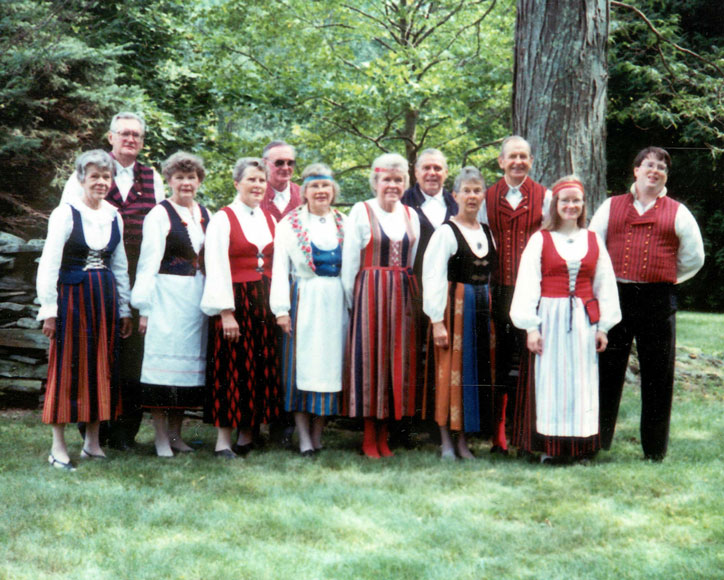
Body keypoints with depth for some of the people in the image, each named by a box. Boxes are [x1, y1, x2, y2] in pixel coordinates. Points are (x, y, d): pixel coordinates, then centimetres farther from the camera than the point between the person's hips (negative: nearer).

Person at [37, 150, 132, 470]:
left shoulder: (114, 217, 10)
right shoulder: (66, 213, -8)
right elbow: (48, 265, -9)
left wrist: (124, 308, 16)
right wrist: (49, 309, -12)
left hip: (105, 298, 6)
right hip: (72, 296, -6)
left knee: (102, 367, 8)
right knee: (67, 367, -2)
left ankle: (92, 443, 18)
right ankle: (58, 447, 4)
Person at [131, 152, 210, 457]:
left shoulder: (205, 215, 13)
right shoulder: (159, 214, -3)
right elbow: (148, 263, -7)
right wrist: (144, 307, -11)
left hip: (198, 299, 6)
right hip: (167, 296, -5)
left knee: (189, 358, 8)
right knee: (164, 357, -5)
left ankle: (176, 433, 17)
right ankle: (161, 437, 1)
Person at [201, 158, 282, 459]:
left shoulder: (269, 220, 13)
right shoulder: (223, 219, -5)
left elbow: (277, 265, 14)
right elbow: (217, 268, -11)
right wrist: (226, 312, -17)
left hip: (264, 303, 6)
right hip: (235, 302, -6)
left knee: (260, 369, 6)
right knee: (231, 369, -4)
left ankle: (247, 436, 15)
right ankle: (223, 440, 2)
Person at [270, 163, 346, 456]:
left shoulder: (344, 223, 11)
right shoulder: (289, 223, 4)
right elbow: (280, 267, 0)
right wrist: (281, 308, -8)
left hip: (337, 301, 3)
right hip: (303, 300, -2)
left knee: (330, 364, 2)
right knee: (301, 365, -4)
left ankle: (318, 434, 9)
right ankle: (304, 437, -1)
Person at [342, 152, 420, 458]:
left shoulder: (411, 215, 12)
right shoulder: (361, 212, -1)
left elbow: (414, 261, 14)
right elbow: (349, 263, -2)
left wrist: (409, 293, 5)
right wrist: (352, 301, -5)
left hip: (402, 295, 4)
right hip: (370, 293, -4)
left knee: (397, 359, 4)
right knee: (370, 356, -1)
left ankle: (384, 436, 13)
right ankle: (369, 438, 6)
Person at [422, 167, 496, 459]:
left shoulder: (487, 233, 12)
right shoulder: (446, 232, -6)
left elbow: (492, 276, 16)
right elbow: (433, 277, -11)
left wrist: (492, 310, 7)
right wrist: (437, 320, -17)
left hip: (482, 306, 6)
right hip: (455, 305, -6)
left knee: (478, 369, 6)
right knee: (451, 369, -2)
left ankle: (464, 440, 14)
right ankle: (447, 441, 7)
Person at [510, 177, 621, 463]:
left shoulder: (593, 241, 10)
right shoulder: (540, 240, 2)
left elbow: (604, 285, 11)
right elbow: (528, 285, -1)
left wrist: (603, 326, 5)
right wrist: (531, 327, -8)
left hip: (585, 320, 2)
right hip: (551, 318, -2)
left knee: (583, 382, 3)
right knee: (551, 381, -1)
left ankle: (581, 445, 10)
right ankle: (551, 447, 5)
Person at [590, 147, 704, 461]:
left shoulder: (677, 212, 10)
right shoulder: (611, 207, 12)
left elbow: (694, 258, 17)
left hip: (658, 300, 0)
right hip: (614, 297, 0)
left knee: (657, 376, 3)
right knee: (607, 371, 3)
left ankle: (655, 451, 12)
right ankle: (597, 443, 12)